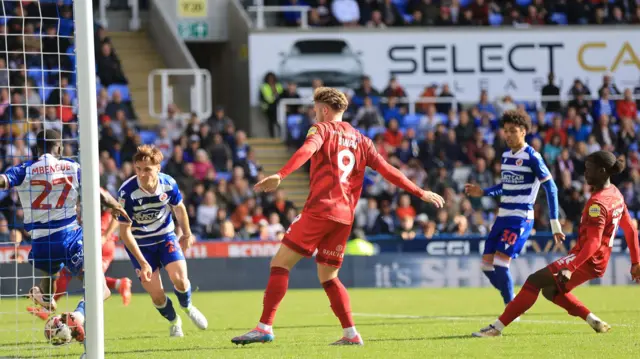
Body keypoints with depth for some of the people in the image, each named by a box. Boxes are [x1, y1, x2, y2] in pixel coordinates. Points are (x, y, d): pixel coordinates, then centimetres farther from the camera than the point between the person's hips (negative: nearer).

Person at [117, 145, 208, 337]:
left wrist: (186, 234, 19)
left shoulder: (168, 184, -18)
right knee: (157, 296, -7)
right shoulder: (127, 192, -29)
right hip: (140, 244, -2)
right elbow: (124, 231, -22)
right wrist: (142, 262, -23)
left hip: (165, 236, 2)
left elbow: (179, 207, 5)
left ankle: (187, 307, 20)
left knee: (180, 280, -16)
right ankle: (174, 321, 27)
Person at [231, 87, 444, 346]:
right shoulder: (360, 140, 19)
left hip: (319, 210, -6)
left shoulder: (322, 129, 2)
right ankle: (351, 334, 8)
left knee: (280, 264, -5)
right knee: (328, 276, 18)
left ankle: (265, 327, -15)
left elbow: (306, 151, -18)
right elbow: (387, 170, 15)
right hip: (344, 217, 6)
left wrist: (280, 175, -34)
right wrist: (420, 193, 21)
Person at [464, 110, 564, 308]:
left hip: (521, 218, -8)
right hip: (503, 217, 8)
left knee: (500, 263, -16)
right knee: (487, 264, 4)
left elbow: (551, 188, -11)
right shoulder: (506, 155, 12)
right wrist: (482, 192, 18)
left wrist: (555, 223, -15)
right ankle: (511, 303, 18)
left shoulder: (532, 157, -11)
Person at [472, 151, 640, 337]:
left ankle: (497, 327, -16)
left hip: (586, 260, -10)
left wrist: (570, 268, -34)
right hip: (597, 264, 10)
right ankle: (595, 322, 14)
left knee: (534, 281, -12)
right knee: (550, 290, 20)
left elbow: (593, 242, -28)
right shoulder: (615, 194, 9)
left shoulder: (597, 203, -20)